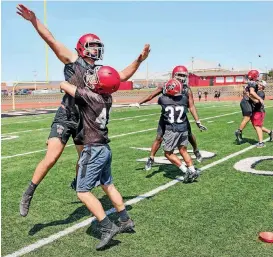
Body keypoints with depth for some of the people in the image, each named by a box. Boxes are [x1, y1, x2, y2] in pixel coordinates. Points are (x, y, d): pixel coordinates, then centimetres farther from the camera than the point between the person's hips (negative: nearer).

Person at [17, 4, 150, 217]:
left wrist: (139, 60, 10)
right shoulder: (73, 60, -2)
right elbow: (51, 41, -10)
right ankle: (29, 193, 3)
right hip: (65, 117, -6)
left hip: (84, 120, 6)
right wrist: (34, 20, -18)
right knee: (51, 158, -15)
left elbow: (122, 76, 18)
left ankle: (77, 183, 47)